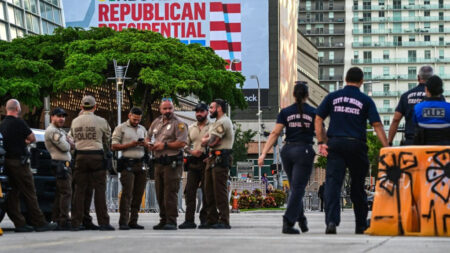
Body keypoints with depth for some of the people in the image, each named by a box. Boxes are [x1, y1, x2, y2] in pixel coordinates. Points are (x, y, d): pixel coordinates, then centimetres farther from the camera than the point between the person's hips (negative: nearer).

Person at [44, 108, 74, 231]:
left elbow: (72, 146, 17)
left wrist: (68, 143, -3)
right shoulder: (52, 131, -9)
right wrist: (68, 142, 5)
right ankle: (64, 221, -16)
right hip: (60, 164, -11)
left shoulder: (61, 131, 24)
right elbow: (65, 147, -16)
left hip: (65, 164, 11)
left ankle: (56, 220, 13)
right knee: (66, 193, -14)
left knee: (59, 193, 10)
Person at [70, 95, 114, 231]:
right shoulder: (101, 121, -3)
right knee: (99, 189, 0)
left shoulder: (75, 122, 6)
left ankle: (76, 222, 3)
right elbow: (107, 138, 11)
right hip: (96, 156, -3)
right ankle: (103, 222, -2)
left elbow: (74, 139, 12)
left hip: (80, 156, 3)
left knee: (79, 190, 4)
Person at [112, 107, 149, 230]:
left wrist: (145, 144, -2)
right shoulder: (121, 128, 5)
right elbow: (114, 146, -2)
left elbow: (149, 147, 22)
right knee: (127, 193, -12)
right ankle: (123, 222, -13)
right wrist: (130, 144, -12)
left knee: (138, 194, 3)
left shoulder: (142, 129, 21)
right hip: (127, 164, -5)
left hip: (141, 164, 6)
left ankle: (133, 221, 8)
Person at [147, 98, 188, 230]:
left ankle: (171, 221, -10)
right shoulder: (156, 122, 16)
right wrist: (149, 145, 6)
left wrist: (165, 145, -15)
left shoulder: (179, 124, -6)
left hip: (172, 163, -7)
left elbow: (182, 143, -16)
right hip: (158, 162, 7)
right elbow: (148, 137, 28)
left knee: (170, 193, -11)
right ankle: (163, 220, 18)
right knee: (160, 193, 10)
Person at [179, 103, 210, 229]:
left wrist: (203, 151, -16)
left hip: (206, 161, -4)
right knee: (189, 190, -3)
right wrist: (192, 152, -1)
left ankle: (205, 219, 4)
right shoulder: (191, 128, 18)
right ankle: (189, 220, -2)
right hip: (193, 162, 4)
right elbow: (185, 145, 18)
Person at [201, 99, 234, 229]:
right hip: (212, 159, 11)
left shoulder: (223, 122, -9)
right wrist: (209, 141, -4)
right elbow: (204, 142, 17)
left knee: (220, 191, -12)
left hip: (220, 159, -10)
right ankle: (212, 220, 13)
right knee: (209, 190, 10)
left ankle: (224, 221, -13)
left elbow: (211, 141, -15)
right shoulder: (216, 123, 24)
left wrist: (207, 141, 6)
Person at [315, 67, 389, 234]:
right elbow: (377, 125, -3)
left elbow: (318, 119, 4)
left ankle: (331, 220, -25)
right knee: (358, 187, 12)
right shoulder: (365, 100, 3)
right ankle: (361, 225, 21)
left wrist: (321, 142, 4)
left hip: (335, 144, 0)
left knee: (332, 183, -6)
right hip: (356, 145, 0)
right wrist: (386, 148, -3)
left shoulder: (332, 97, 9)